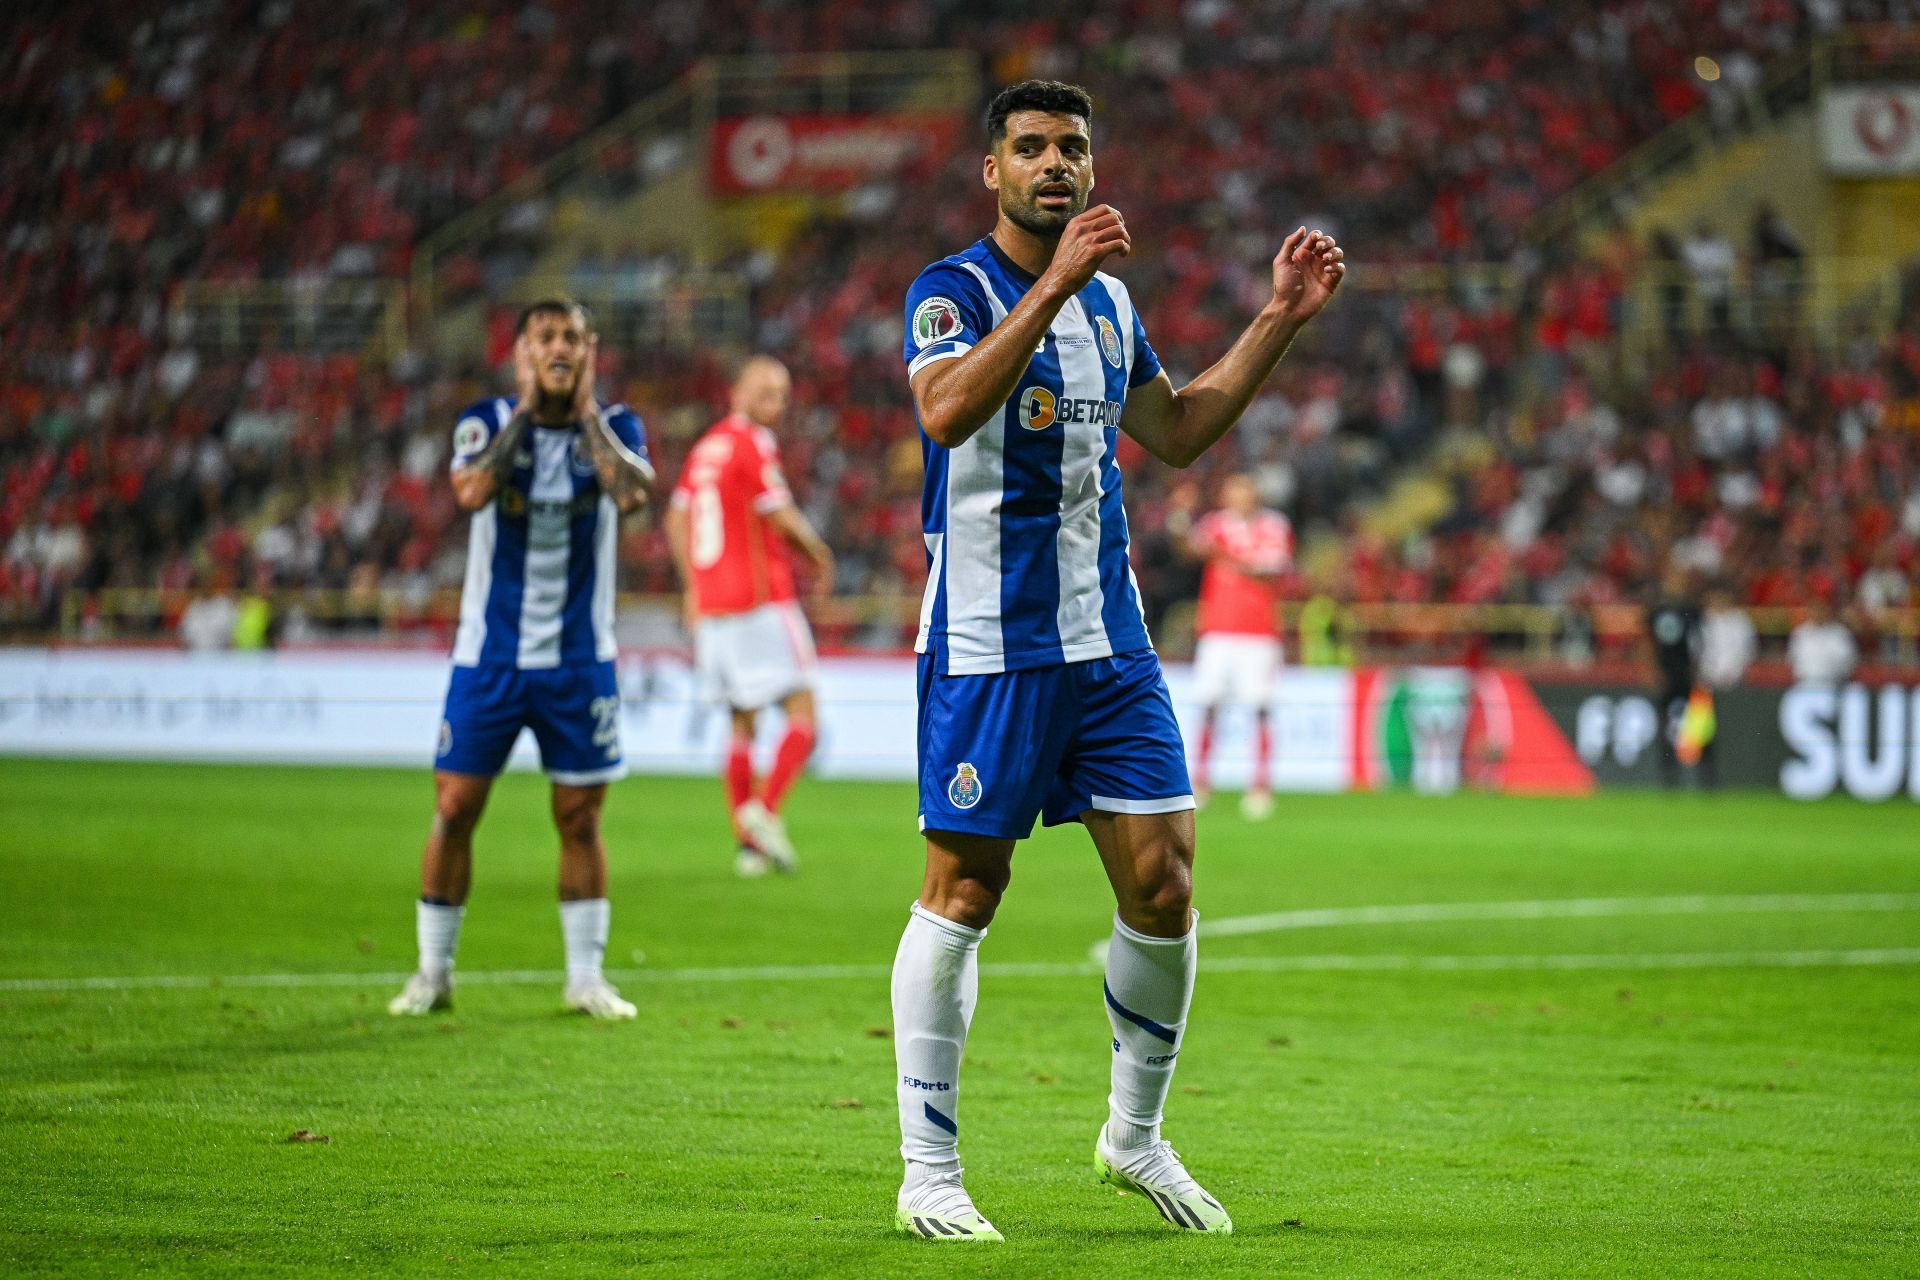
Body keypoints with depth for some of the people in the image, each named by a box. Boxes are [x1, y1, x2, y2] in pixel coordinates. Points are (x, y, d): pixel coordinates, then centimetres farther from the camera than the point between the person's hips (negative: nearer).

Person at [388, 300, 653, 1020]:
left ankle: (586, 976, 16)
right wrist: (526, 405, -16)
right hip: (489, 655, -1)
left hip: (579, 659, 1)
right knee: (455, 807, -1)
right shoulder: (485, 423, -3)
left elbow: (633, 492, -23)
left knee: (579, 818, 4)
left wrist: (585, 408, -15)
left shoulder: (614, 427, -1)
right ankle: (433, 972, 12)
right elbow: (472, 491, -25)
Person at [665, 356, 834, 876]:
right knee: (802, 720, -5)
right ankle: (764, 808, -25)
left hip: (711, 604, 8)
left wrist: (693, 587, 24)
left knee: (742, 725, 12)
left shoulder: (707, 445, 15)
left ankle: (746, 843, 6)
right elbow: (782, 519, -13)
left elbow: (677, 520, 19)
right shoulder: (752, 443, -10)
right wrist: (820, 555, 5)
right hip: (761, 600, -8)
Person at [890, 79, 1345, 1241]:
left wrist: (1279, 322, 18)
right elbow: (947, 408, -28)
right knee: (962, 897, -1)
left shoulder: (1109, 301, 14)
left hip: (1109, 643, 6)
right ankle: (929, 1176, 7)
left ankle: (1136, 1137, 20)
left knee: (1163, 892, 2)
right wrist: (1053, 286, -35)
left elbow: (1177, 430, 26)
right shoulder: (951, 292, -8)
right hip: (988, 645, -6)